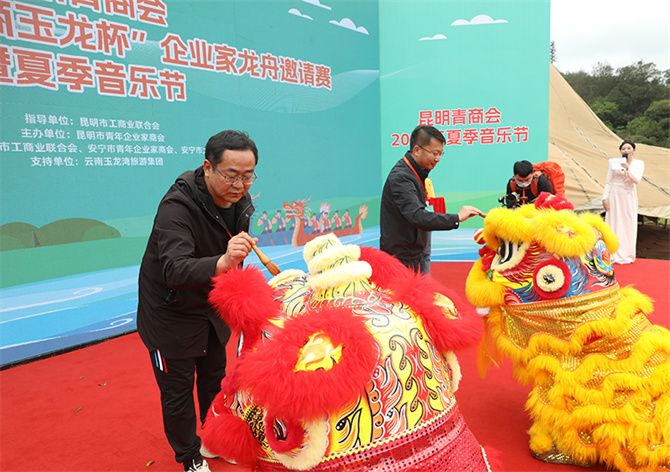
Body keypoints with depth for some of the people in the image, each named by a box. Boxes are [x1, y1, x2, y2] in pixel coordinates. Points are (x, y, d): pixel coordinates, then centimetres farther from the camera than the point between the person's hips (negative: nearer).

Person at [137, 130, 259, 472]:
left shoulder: (239, 201, -9)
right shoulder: (177, 206, -31)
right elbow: (174, 270, -43)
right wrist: (222, 262, -59)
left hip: (213, 309, 7)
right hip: (171, 315, -6)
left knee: (215, 377, 21)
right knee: (178, 390, 9)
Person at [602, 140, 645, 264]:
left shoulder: (638, 163, 3)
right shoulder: (613, 162, 1)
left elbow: (637, 180, -12)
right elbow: (608, 181, 2)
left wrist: (628, 167, -22)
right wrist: (605, 197, -4)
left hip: (629, 197, 1)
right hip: (615, 196, -1)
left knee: (628, 225, 3)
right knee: (614, 224, 1)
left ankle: (627, 254, 13)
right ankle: (613, 254, 8)